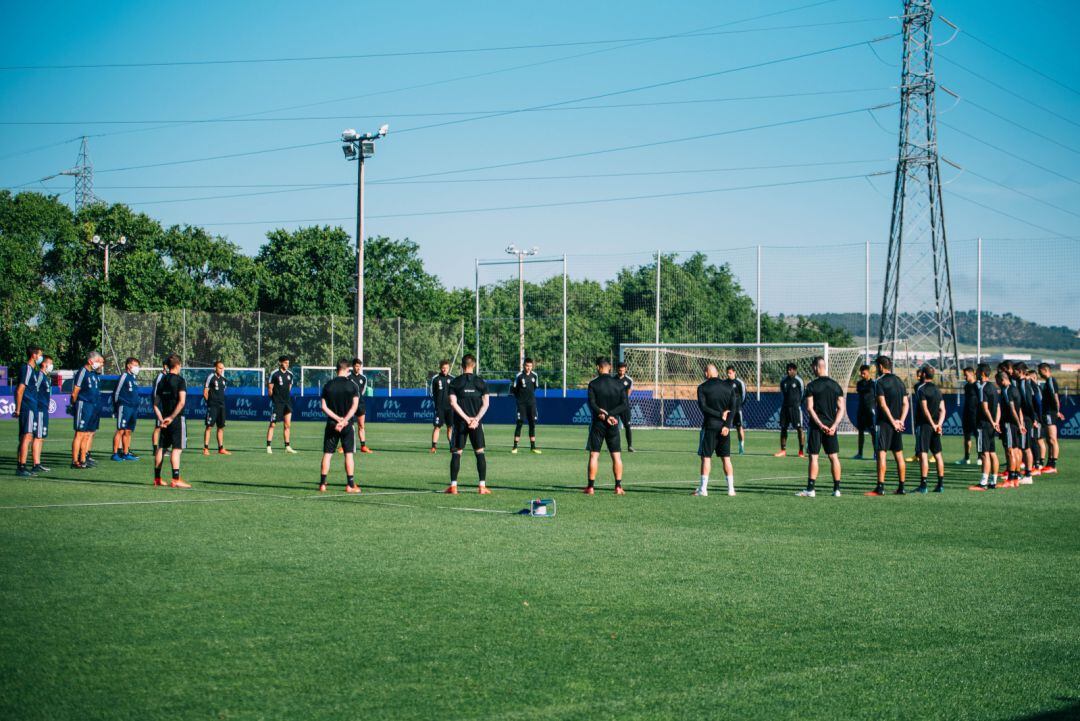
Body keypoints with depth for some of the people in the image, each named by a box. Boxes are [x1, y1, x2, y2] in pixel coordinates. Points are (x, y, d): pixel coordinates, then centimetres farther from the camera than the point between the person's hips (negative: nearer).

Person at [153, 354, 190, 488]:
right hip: (177, 419, -6)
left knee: (161, 448, 12)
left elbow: (156, 405, 11)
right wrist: (172, 417, -16)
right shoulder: (180, 380, -8)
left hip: (165, 420, 6)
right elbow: (182, 402, -19)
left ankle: (157, 478, 17)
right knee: (176, 449, -8)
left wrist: (161, 419, 6)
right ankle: (176, 479, -14)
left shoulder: (161, 381, 11)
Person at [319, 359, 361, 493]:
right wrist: (344, 420, -15)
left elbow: (324, 407, -3)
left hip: (331, 424, 2)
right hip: (347, 425, -2)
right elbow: (355, 406, -13)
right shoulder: (352, 385, -5)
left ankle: (322, 484, 4)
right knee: (349, 454, 3)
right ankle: (350, 485, 1)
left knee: (327, 454, 6)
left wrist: (338, 419, -8)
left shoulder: (328, 385, 2)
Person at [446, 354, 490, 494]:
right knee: (480, 453, 6)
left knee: (456, 453, 4)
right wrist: (476, 419, -7)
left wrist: (467, 418, -9)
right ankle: (482, 486, 1)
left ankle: (453, 486, -1)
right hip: (476, 422, 1)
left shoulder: (455, 382, 0)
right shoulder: (481, 382, 3)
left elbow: (453, 403, -8)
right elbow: (485, 404, -3)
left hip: (460, 422, -1)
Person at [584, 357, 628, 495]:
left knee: (594, 455, 1)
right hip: (614, 424, 2)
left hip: (598, 423, -2)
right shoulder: (619, 384, 2)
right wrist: (610, 414, -10)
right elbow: (624, 405, -5)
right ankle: (618, 487, 3)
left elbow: (592, 405, -14)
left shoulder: (593, 384, -6)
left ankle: (591, 487, 0)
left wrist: (605, 415, -14)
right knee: (616, 456, 7)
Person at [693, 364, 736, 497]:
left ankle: (703, 489, -3)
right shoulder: (729, 387, 6)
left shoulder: (703, 388, -3)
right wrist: (727, 425, -8)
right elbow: (734, 407, -1)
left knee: (706, 457, 1)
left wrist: (720, 415, -11)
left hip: (709, 426, -3)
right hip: (724, 426, 3)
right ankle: (731, 489, 6)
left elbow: (703, 407, -13)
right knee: (726, 458, 9)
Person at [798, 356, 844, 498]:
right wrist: (834, 426, -4)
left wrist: (821, 425, -13)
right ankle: (837, 489, 8)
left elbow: (809, 408, -12)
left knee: (813, 456, -1)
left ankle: (811, 489, -4)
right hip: (831, 427, 4)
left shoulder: (812, 386, -6)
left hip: (816, 427, -4)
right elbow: (841, 408, 3)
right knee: (834, 457, 8)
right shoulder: (836, 385, 7)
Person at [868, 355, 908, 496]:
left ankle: (880, 488, -12)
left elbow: (883, 404, -16)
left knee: (881, 453, -7)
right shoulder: (899, 381, 13)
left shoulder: (880, 382, -8)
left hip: (884, 422, -7)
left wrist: (893, 421, -13)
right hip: (897, 423, 7)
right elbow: (906, 404, 9)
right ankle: (901, 487, 12)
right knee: (898, 454, 10)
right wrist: (901, 421, 1)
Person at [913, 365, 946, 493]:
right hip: (935, 426, 7)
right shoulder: (937, 389, 13)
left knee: (923, 454, -8)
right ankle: (940, 484, 12)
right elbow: (942, 410, 8)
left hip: (924, 425, -7)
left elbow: (925, 409, -16)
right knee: (937, 454, 11)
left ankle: (923, 485, -12)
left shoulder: (922, 389, -10)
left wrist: (933, 425, -12)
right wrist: (939, 424, -1)